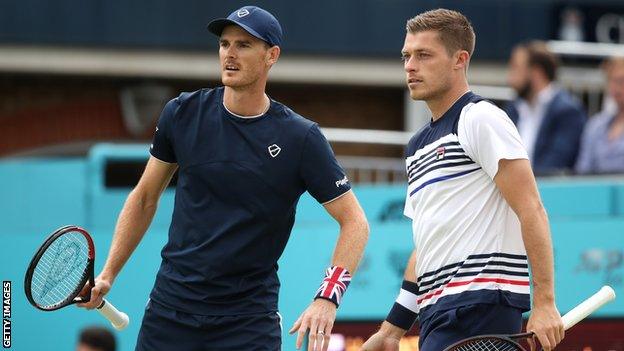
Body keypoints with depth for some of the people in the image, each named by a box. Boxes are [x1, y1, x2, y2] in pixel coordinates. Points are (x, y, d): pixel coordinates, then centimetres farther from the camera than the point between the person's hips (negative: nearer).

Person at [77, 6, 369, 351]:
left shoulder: (301, 138, -9)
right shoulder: (183, 113, -1)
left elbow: (354, 222, -6)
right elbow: (144, 197, 12)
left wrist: (326, 299, -19)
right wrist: (108, 274, 7)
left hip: (249, 321, -2)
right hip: (170, 307, 3)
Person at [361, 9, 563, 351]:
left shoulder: (481, 119, -5)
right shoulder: (417, 146, 22)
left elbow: (531, 211, -12)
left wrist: (543, 303, -19)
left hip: (480, 302, -9)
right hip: (438, 313, 9)